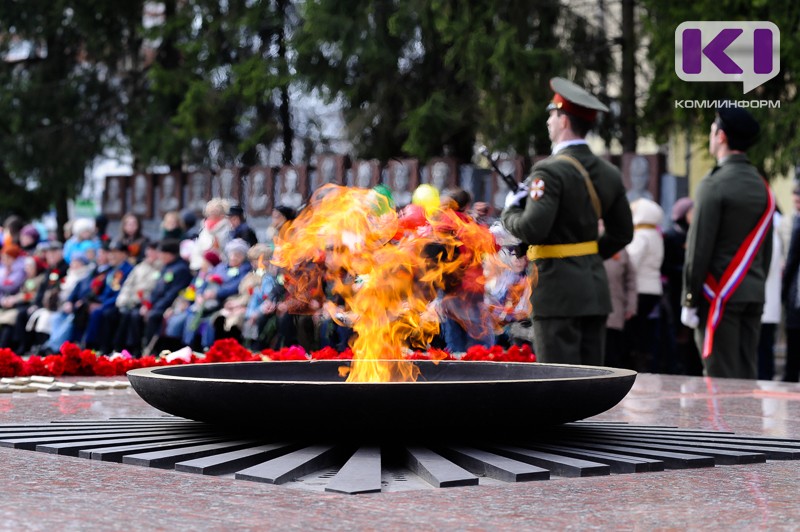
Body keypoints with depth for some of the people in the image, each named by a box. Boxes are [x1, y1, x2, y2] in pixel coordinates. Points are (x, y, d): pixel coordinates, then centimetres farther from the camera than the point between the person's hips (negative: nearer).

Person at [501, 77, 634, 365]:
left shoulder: (550, 171, -14)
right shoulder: (609, 173, 10)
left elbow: (533, 229, -23)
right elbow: (623, 233, 15)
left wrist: (510, 211, -4)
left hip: (557, 287, -8)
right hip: (596, 286, 8)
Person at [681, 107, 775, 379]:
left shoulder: (714, 185, -11)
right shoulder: (763, 187, 11)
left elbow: (699, 248, -12)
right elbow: (767, 250, 13)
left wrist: (689, 301, -8)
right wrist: (757, 286, 17)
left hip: (720, 295, -7)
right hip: (754, 295, 7)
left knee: (721, 378, -4)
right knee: (747, 376, 9)